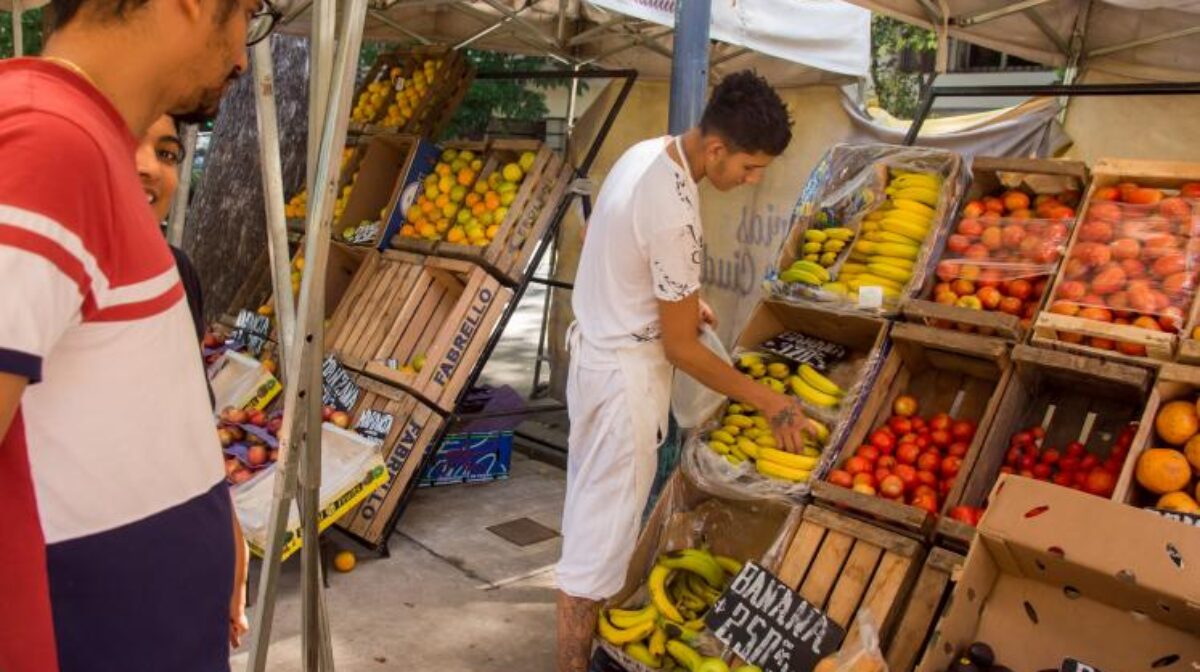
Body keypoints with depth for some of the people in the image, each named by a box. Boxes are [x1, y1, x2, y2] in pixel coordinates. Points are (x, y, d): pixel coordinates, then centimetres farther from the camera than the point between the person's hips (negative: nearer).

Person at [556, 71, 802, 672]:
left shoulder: (646, 152, -1)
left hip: (595, 346, 10)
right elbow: (681, 348, -20)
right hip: (625, 374, -10)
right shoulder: (676, 215, -29)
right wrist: (766, 400, -12)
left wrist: (680, 300, 14)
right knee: (601, 530, 1)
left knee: (592, 503, 24)